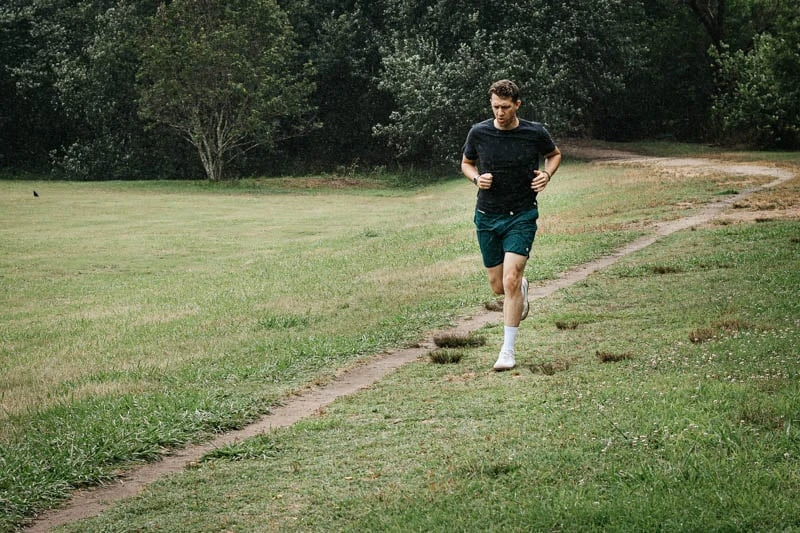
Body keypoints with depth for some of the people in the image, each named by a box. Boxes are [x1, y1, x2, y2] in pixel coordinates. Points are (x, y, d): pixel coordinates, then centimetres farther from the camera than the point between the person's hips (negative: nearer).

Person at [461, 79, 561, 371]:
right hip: (487, 216, 3)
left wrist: (547, 174, -6)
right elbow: (466, 163, 12)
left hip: (522, 216, -3)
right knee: (498, 286, 10)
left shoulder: (535, 133, -7)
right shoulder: (478, 133, -5)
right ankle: (522, 287, 49)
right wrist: (477, 178, -9)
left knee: (510, 280, -17)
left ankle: (508, 351, -8)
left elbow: (554, 154, 14)